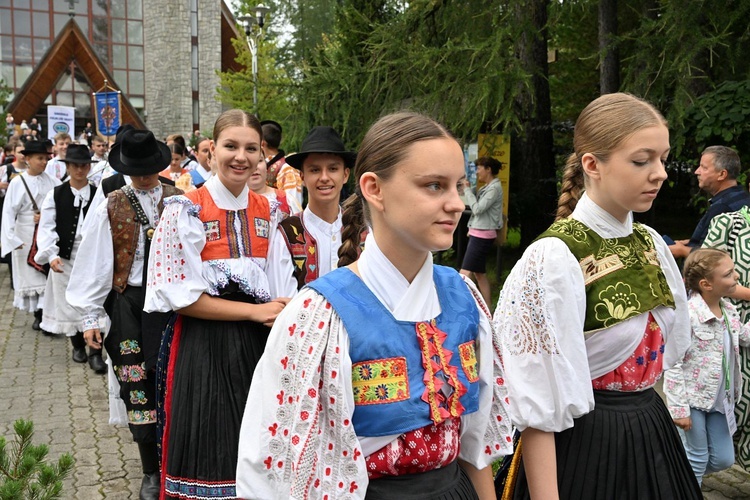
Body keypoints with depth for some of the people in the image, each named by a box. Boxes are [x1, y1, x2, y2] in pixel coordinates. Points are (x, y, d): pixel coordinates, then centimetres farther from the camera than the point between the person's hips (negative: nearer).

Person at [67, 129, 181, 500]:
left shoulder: (180, 202, 1)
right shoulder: (111, 208, 0)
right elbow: (94, 264, 1)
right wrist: (91, 316, -1)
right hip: (130, 305, 0)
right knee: (139, 390, 5)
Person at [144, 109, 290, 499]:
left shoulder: (268, 212, 7)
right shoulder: (185, 211, -8)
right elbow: (181, 296, -12)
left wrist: (279, 313, -8)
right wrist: (254, 311, -15)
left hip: (257, 343, 4)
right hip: (202, 347, -4)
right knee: (206, 455, 6)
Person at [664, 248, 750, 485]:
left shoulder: (729, 310, -1)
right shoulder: (688, 315, -24)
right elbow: (673, 364, -21)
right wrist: (679, 408, -20)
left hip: (720, 400, 7)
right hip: (694, 399, -7)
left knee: (723, 459, 17)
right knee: (697, 460, 6)